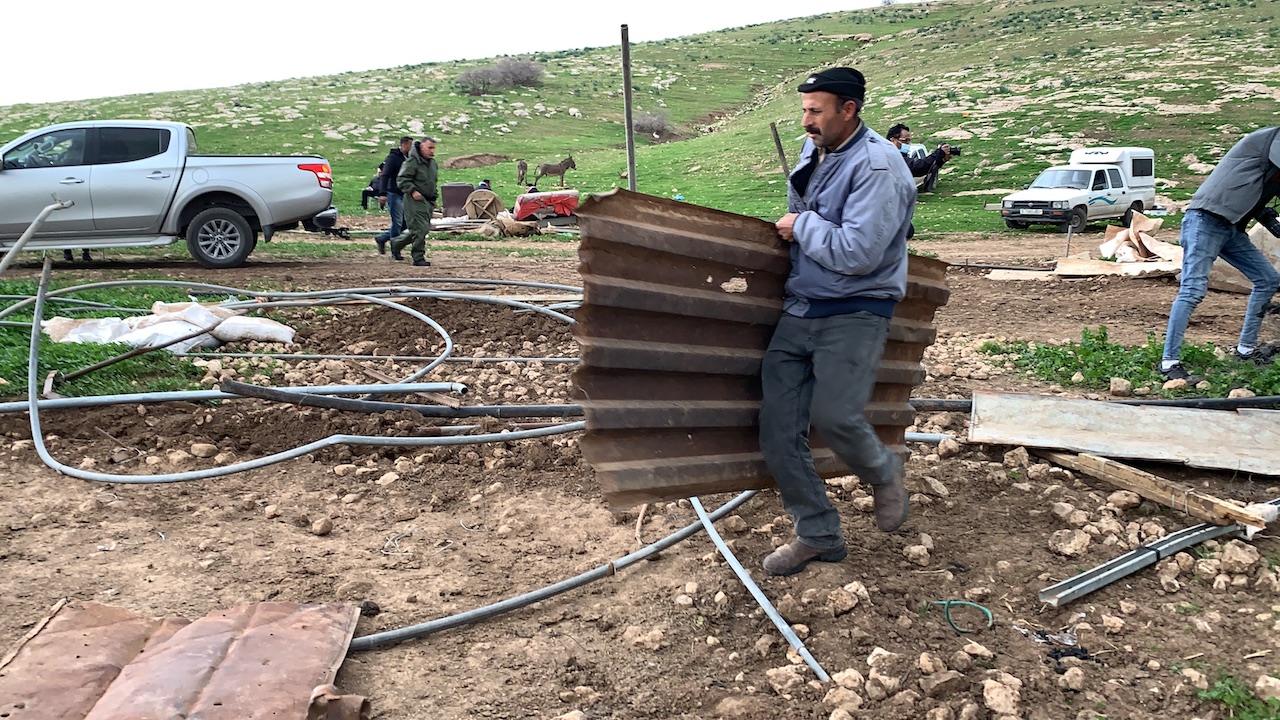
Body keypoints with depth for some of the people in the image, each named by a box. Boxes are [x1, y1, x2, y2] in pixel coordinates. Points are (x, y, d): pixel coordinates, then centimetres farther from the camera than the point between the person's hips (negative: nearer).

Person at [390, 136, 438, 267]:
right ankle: (419, 258, -4)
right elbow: (402, 179, -15)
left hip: (428, 202, 9)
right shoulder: (412, 162, -12)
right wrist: (413, 191, -24)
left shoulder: (432, 162, 16)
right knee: (420, 229, -12)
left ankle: (396, 243, 31)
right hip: (415, 201, -9)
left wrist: (434, 197, 22)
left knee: (425, 228, 13)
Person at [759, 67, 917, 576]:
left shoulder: (877, 167, -15)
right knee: (778, 431, 1)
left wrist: (802, 226, -12)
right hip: (798, 310, 8)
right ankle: (817, 535, 17)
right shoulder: (813, 152, 12)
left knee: (833, 416, -25)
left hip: (855, 314, -8)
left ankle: (883, 473, 12)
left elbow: (857, 254, -24)